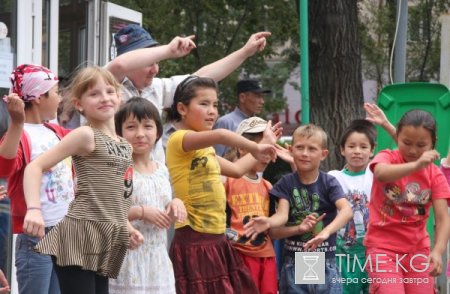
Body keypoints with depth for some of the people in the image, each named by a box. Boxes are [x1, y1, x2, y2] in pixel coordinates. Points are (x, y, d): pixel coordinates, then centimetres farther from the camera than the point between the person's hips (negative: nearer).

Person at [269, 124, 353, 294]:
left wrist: (326, 232, -38)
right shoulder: (285, 184, 0)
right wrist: (299, 229, -20)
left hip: (325, 264, -1)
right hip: (293, 265, 1)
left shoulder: (329, 182, -2)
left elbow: (347, 210, -21)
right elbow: (273, 231, -2)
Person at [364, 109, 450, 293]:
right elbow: (381, 173, -32)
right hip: (383, 247, -4)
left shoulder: (435, 175, 2)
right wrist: (416, 166, -49)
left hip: (418, 250, 4)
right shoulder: (388, 157, -5)